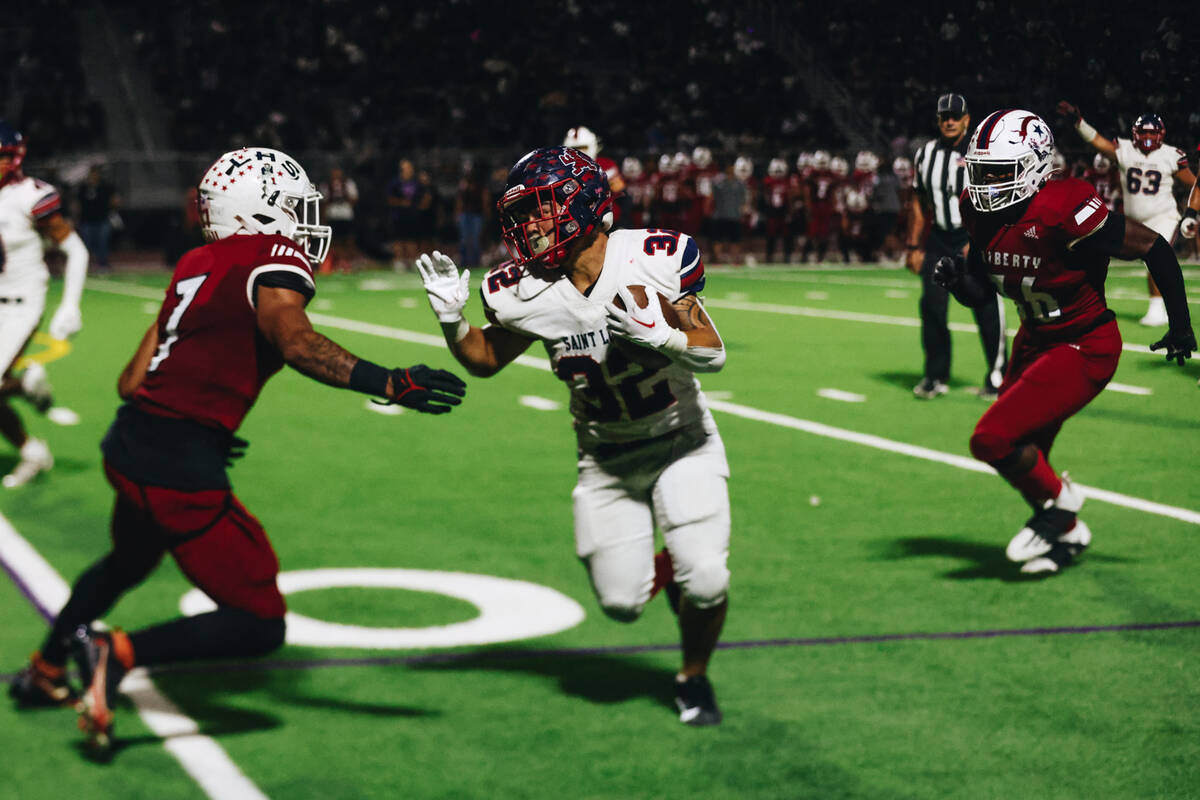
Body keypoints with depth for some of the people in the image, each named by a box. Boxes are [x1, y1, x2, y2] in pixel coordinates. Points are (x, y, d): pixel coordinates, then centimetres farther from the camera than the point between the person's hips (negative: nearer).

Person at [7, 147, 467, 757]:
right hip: (182, 476, -9)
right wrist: (385, 383, -37)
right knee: (260, 625, 2)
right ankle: (118, 654, -10)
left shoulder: (196, 266, 14)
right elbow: (295, 342, -31)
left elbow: (131, 381, 16)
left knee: (128, 563, 38)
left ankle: (44, 672, 54)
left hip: (128, 449, 9)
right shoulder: (273, 259, -9)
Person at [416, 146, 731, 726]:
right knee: (621, 602, -2)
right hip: (606, 456, 3)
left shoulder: (654, 260, -22)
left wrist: (657, 332, -35)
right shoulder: (525, 294, -15)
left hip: (680, 441, -2)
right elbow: (485, 360, 4)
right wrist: (450, 319, -15)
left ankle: (694, 678, 15)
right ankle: (665, 569, 34)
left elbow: (713, 353, -16)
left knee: (705, 581, -16)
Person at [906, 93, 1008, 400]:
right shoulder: (925, 155, 9)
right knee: (932, 307, -2)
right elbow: (917, 203, 14)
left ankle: (998, 375, 9)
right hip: (938, 240, 4)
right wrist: (914, 247, 11)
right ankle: (936, 377, 10)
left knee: (986, 309, -4)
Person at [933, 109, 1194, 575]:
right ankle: (1066, 535, 40)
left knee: (992, 440, -18)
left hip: (1084, 349, -8)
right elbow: (979, 296, 7)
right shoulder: (984, 214, -4)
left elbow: (1153, 248, -19)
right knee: (1020, 458, 15)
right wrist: (956, 279, -16)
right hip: (1035, 343, 8)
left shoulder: (1062, 213, -28)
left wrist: (1180, 324, -13)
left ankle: (1058, 501, 9)